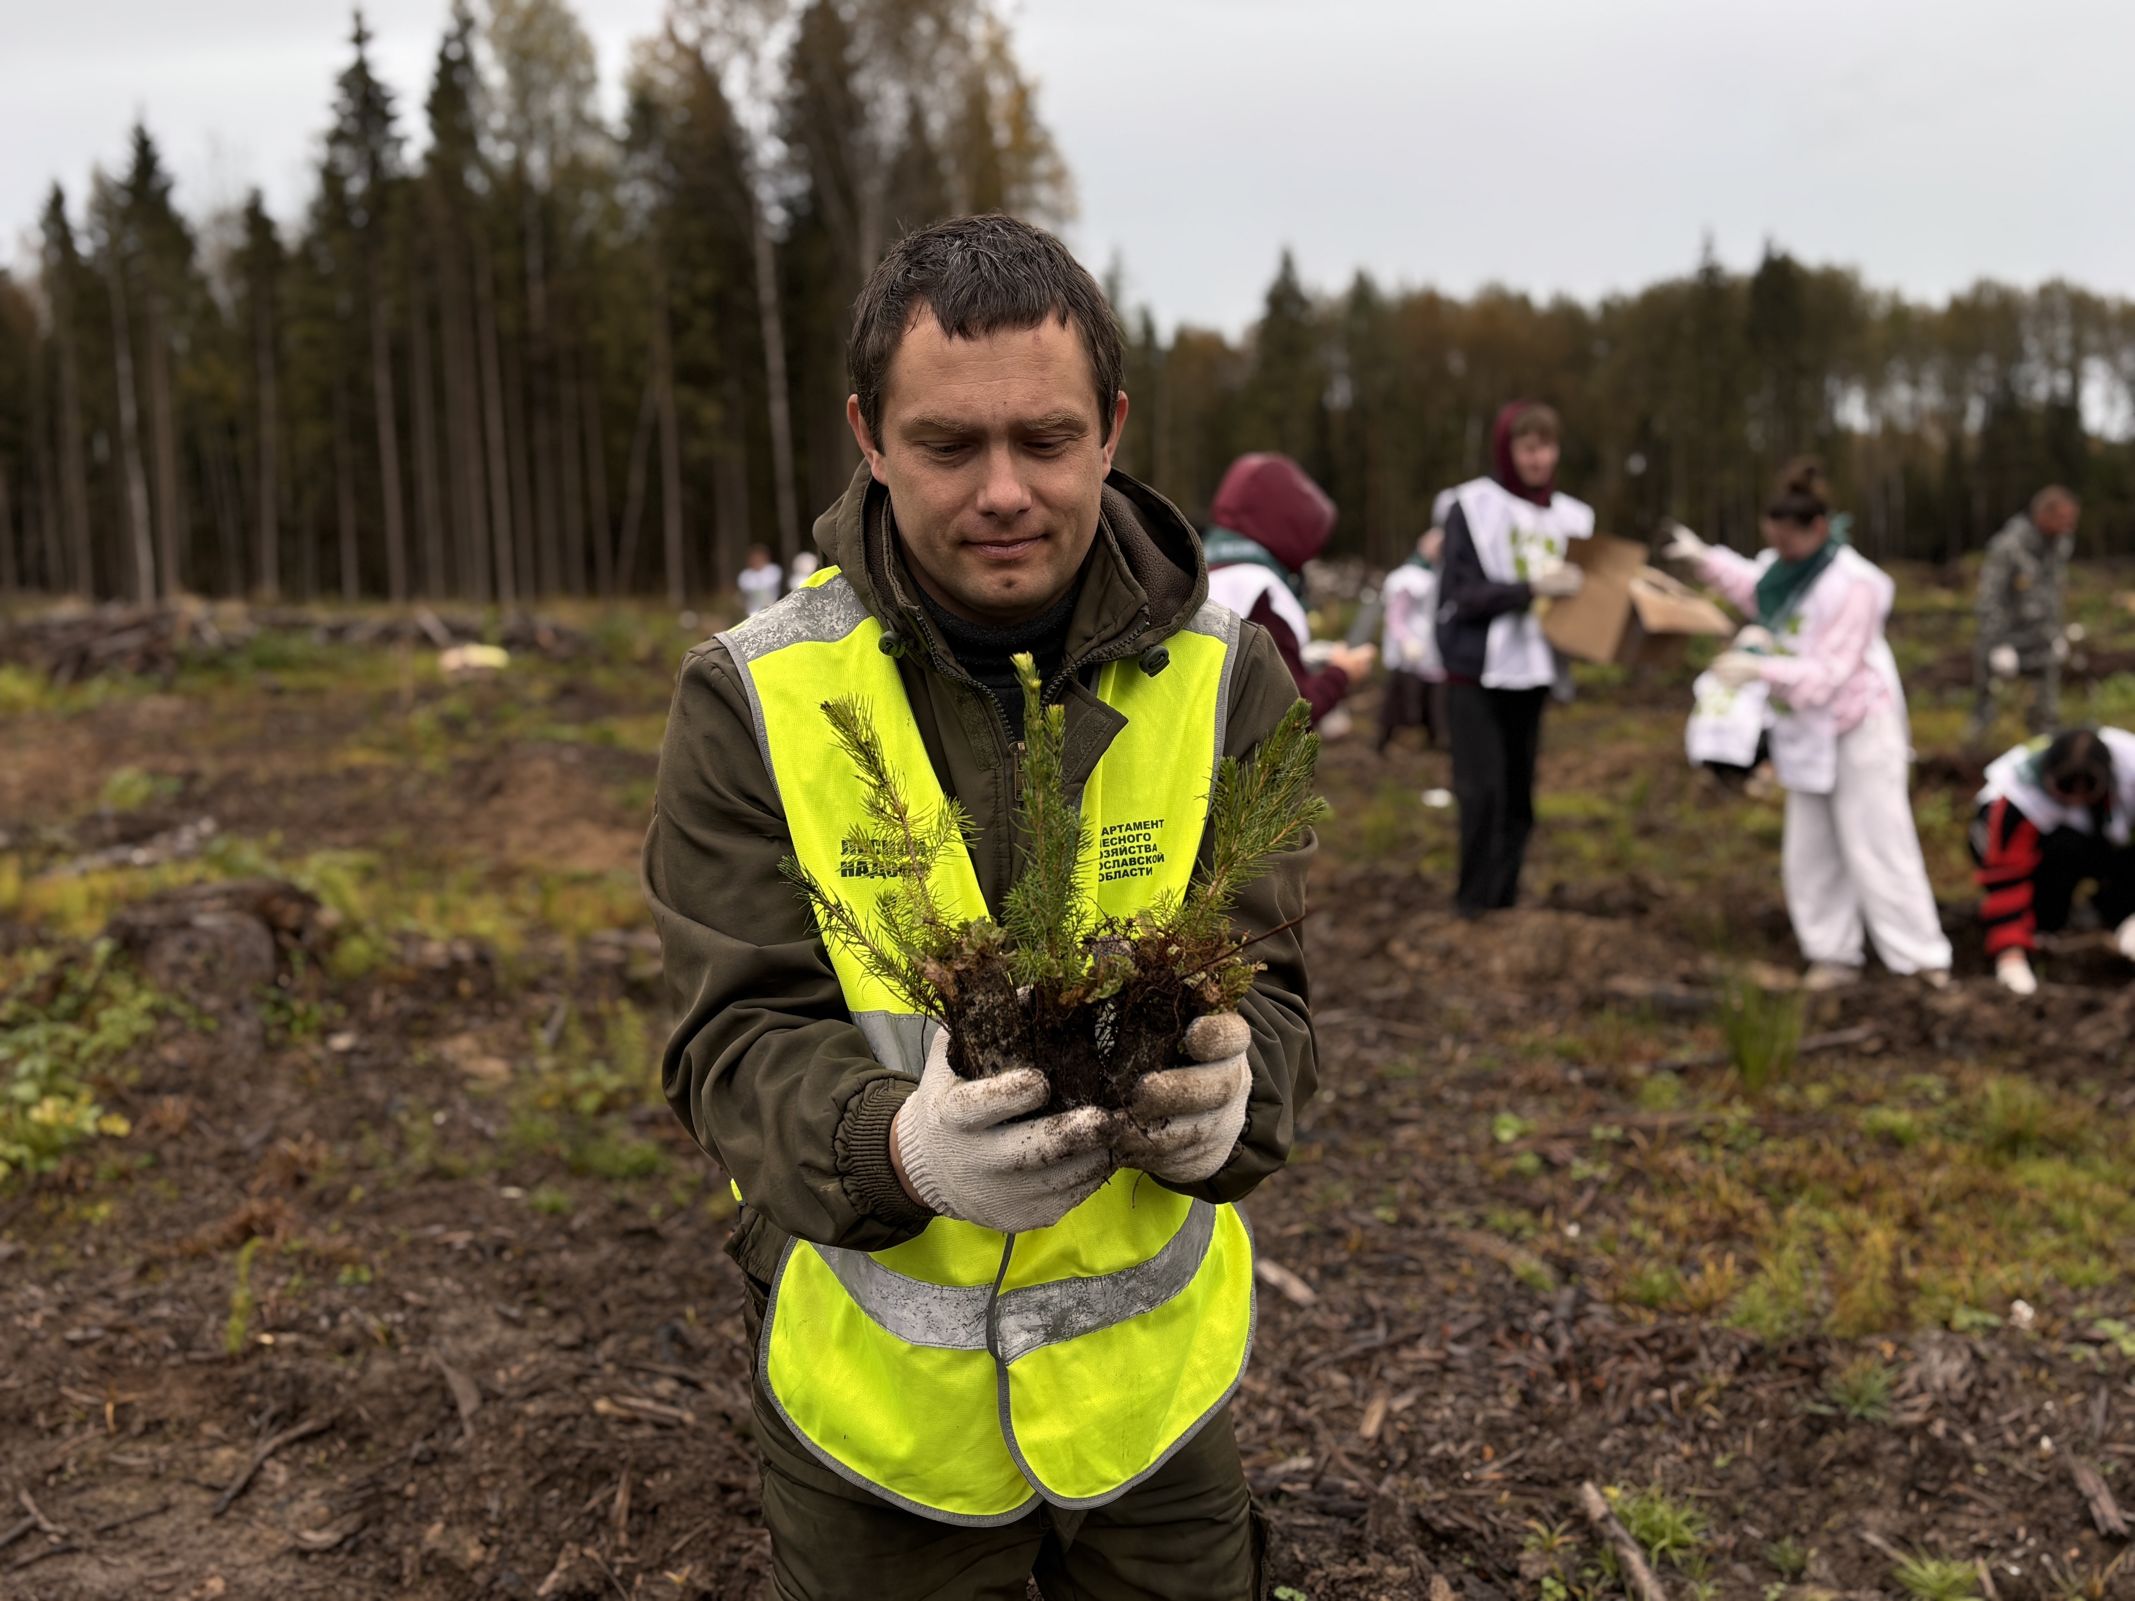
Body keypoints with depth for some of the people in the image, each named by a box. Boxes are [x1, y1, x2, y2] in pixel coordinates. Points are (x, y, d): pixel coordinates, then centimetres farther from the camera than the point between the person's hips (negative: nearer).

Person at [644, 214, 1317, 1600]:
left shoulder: (1225, 678, -7)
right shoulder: (753, 696, -12)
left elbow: (1263, 983, -8)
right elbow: (738, 1038, -14)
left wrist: (1221, 1096, -32)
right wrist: (902, 1149, -36)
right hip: (874, 1385, -1)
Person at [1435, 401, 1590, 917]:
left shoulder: (1569, 516, 8)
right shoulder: (1473, 507, -7)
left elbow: (1575, 592, 13)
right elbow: (1463, 593, -15)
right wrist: (1533, 588, -26)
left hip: (1531, 674, 5)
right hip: (1477, 672, -5)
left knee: (1519, 797, 7)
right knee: (1483, 792, -9)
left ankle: (1505, 903, 17)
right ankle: (1474, 906, 2)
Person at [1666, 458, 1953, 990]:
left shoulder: (1853, 584, -24)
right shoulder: (1784, 566, -1)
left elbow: (1829, 671, -26)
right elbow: (1755, 589, 25)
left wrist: (1760, 669, -33)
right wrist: (1706, 559, 17)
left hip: (1859, 730, -8)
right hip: (1807, 730, 8)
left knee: (1876, 846, -4)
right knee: (1809, 850, 10)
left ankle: (1921, 956, 7)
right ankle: (1834, 953, 20)